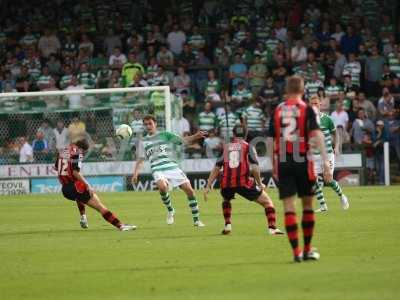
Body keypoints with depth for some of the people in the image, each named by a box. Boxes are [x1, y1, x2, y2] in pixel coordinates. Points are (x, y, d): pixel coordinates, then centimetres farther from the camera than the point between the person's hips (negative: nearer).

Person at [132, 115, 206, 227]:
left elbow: (183, 140, 5)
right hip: (158, 170, 0)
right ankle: (170, 211, -7)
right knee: (162, 186, -33)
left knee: (189, 189, -10)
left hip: (172, 167, 0)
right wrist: (135, 174, 9)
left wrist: (195, 137, -13)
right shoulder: (144, 141, 17)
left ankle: (196, 220, 2)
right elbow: (140, 160, 21)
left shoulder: (165, 135, 11)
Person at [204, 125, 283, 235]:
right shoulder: (248, 147, 9)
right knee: (267, 202, 11)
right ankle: (272, 228, -6)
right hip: (243, 182, -3)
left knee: (226, 199, 39)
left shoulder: (225, 148, 19)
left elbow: (216, 169, 14)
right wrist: (260, 184, 7)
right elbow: (254, 168, -4)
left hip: (226, 184, 3)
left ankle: (227, 225, 26)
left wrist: (208, 186, 14)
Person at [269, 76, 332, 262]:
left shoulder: (277, 111, 7)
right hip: (302, 162, -2)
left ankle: (297, 252, -6)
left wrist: (274, 167, 18)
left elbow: (272, 141, 9)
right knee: (308, 205, 12)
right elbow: (317, 135, -12)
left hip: (282, 163, 2)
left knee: (289, 207, 0)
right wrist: (326, 163, -14)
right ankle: (307, 250, 17)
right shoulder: (306, 109, -2)